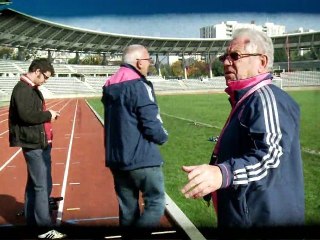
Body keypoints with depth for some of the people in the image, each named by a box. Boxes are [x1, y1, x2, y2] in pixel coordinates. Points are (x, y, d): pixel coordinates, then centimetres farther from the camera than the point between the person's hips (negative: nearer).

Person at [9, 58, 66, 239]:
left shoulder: (32, 89, 16)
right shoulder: (23, 89, -15)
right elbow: (26, 115, -25)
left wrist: (48, 114, 4)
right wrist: (48, 115, -13)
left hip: (39, 143, 11)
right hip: (33, 143, -11)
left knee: (35, 183, 16)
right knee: (43, 185, -8)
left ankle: (32, 221, 26)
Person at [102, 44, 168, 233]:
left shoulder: (110, 87, 11)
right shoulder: (140, 86, -14)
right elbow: (152, 124, -19)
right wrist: (163, 137, 1)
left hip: (116, 158, 8)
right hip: (142, 159, -8)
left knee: (127, 208, 15)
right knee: (156, 203, 0)